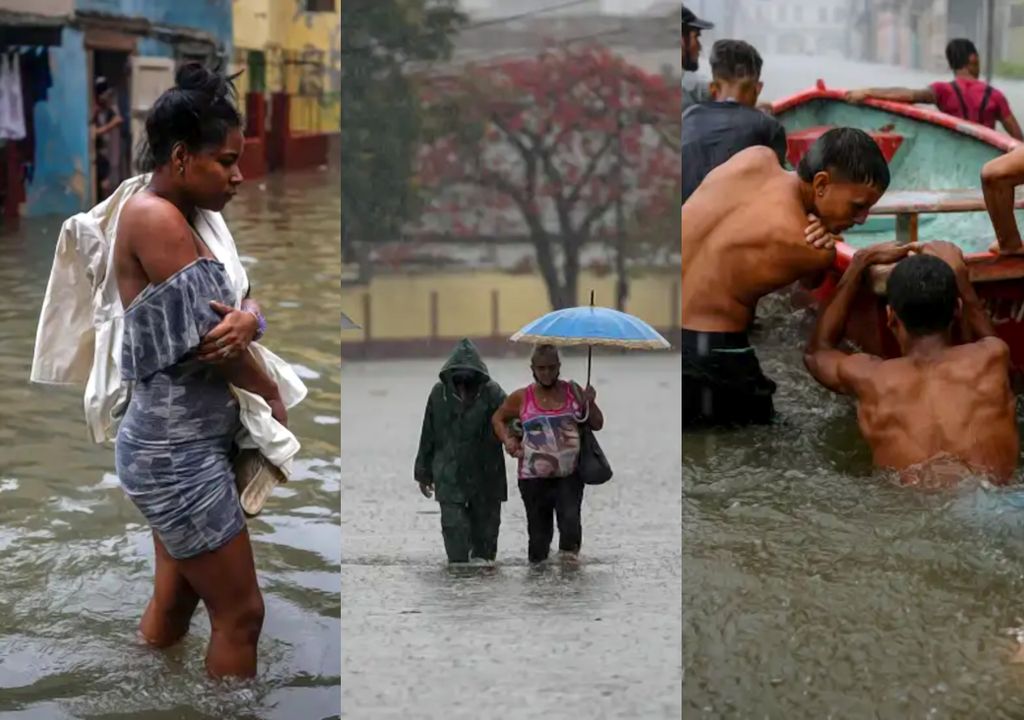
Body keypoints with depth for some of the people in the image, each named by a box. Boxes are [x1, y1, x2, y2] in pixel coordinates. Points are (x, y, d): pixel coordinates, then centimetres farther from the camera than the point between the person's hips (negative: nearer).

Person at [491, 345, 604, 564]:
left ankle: (570, 557, 2)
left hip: (570, 475, 0)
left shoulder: (573, 392, 4)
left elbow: (597, 424, 10)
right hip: (534, 477, 0)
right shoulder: (521, 398, 1)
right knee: (539, 529, 2)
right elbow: (498, 419, 16)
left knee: (570, 519, -19)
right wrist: (508, 440, -1)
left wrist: (590, 404, -8)